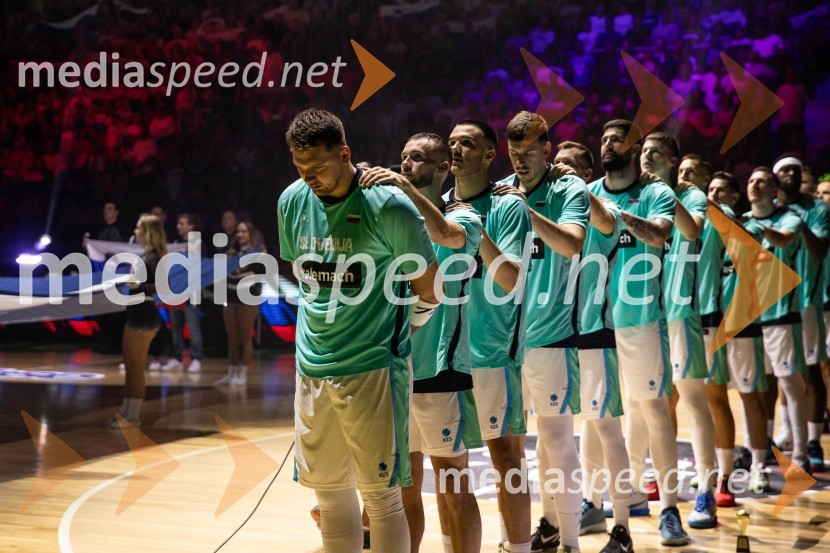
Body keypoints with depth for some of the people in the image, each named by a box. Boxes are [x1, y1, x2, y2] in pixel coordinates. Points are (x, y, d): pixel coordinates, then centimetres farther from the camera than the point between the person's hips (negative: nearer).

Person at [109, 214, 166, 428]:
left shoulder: (154, 257, -16)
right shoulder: (146, 255, 12)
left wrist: (139, 286, -32)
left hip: (144, 317, -10)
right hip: (136, 315, 10)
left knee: (136, 367, -3)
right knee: (129, 366, 15)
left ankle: (133, 416, 4)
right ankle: (126, 411, 22)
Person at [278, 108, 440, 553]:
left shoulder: (387, 204, -13)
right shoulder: (292, 202, 3)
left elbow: (430, 288, -5)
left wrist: (395, 332, 5)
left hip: (371, 370, -5)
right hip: (311, 369, 5)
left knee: (381, 494, 0)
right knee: (329, 491, 13)